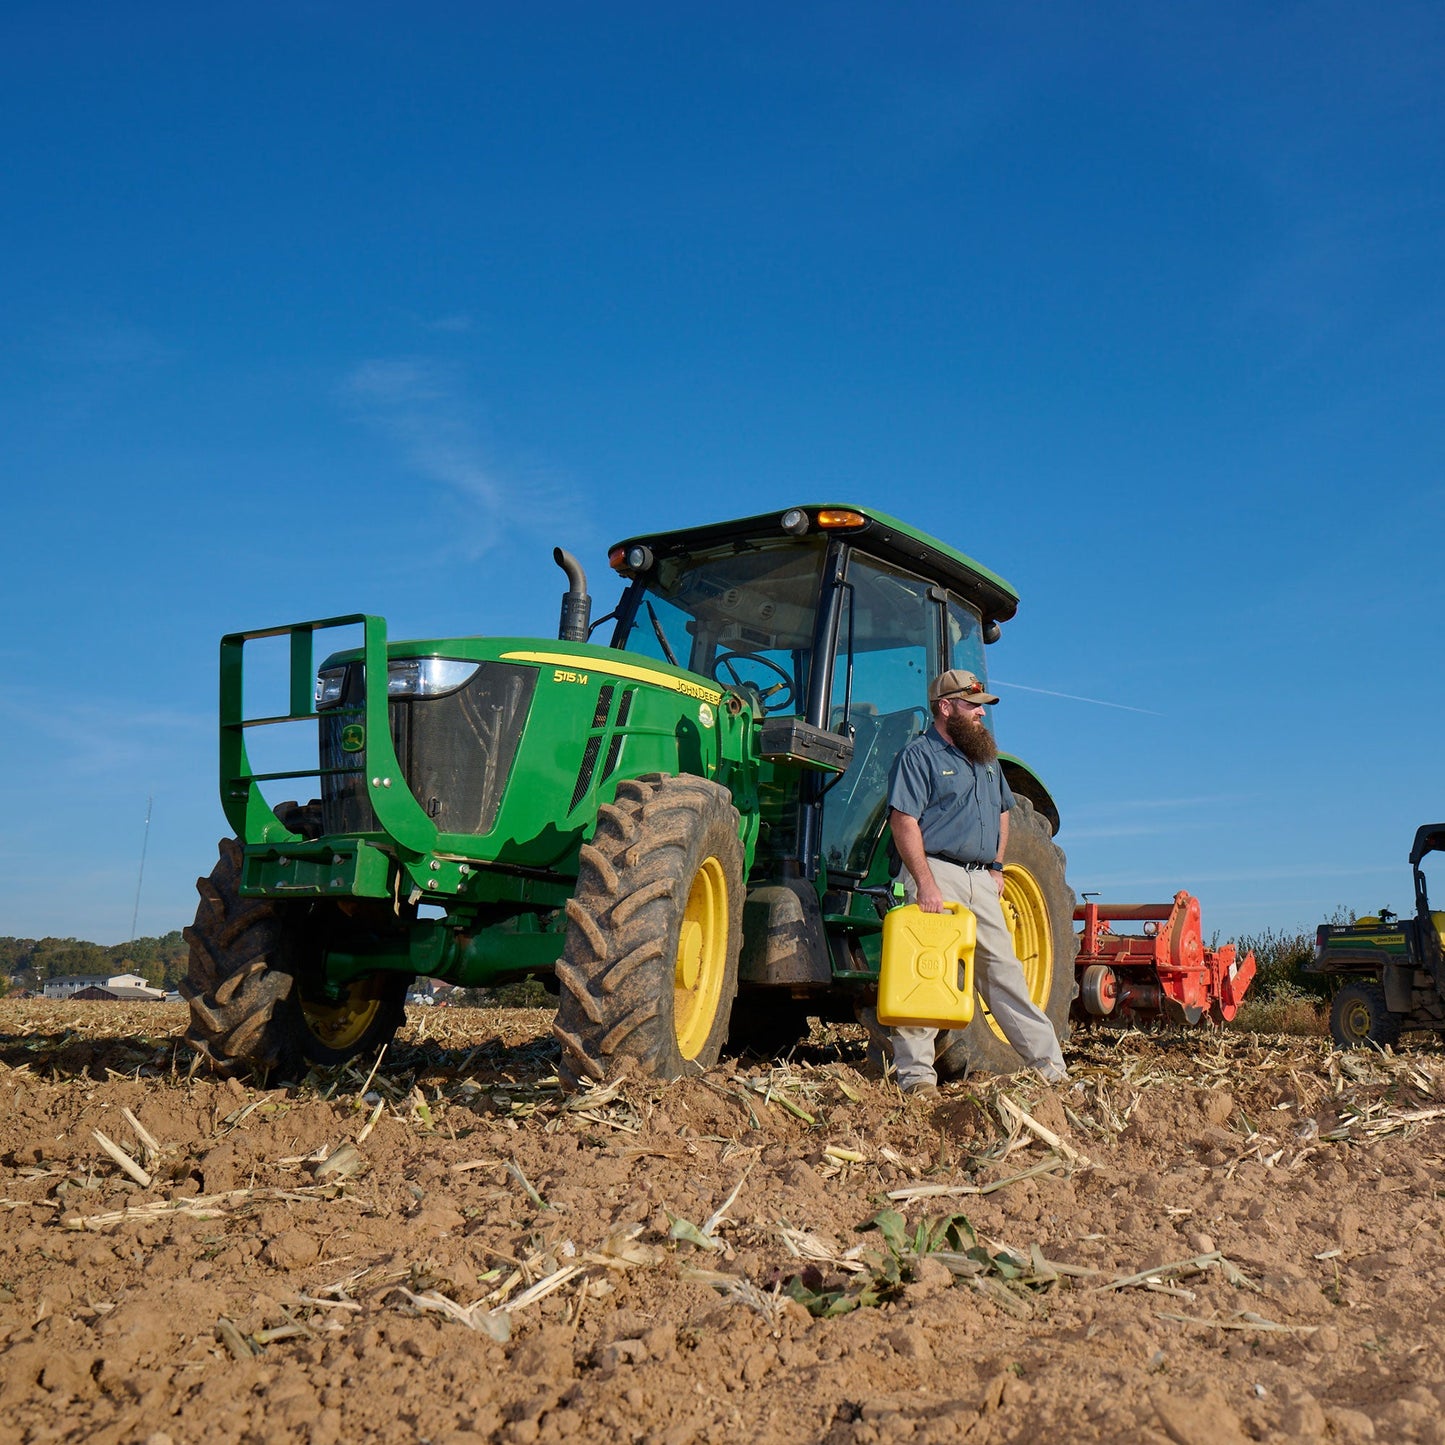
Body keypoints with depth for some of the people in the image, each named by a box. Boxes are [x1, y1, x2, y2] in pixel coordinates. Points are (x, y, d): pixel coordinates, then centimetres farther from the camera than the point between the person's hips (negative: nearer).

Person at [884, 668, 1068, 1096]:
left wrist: (996, 868, 14)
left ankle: (1048, 1063, 15)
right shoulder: (919, 755, -6)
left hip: (980, 879, 7)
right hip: (936, 871, -7)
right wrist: (926, 883, -21)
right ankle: (915, 1072, -2)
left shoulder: (986, 758, 18)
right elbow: (904, 821, -15)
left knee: (1003, 969, 10)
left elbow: (1001, 812, 27)